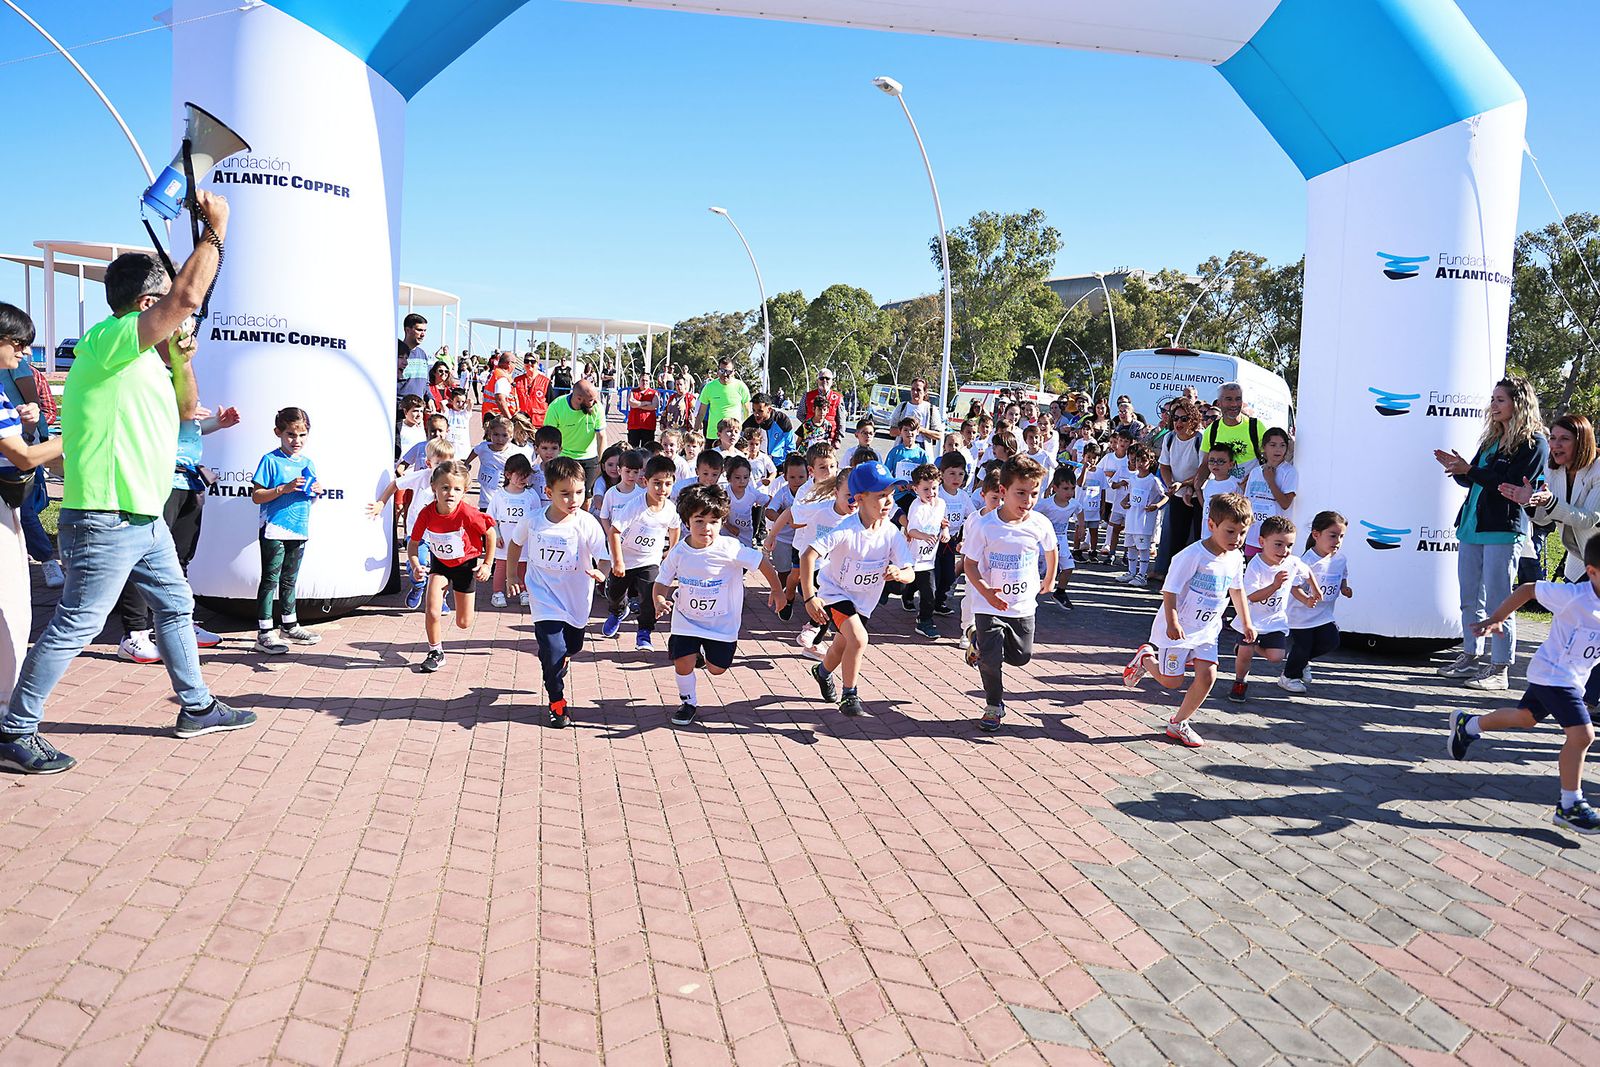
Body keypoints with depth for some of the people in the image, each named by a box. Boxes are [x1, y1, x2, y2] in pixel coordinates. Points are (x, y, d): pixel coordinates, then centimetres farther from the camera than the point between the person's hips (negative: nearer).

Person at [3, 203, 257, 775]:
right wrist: (215, 229, -14)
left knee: (176, 607, 18)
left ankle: (196, 707, 31)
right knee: (73, 628, -3)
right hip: (105, 520, -10)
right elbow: (188, 297, -26)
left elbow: (185, 409, 25)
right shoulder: (107, 341, -14)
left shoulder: (144, 359, 15)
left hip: (145, 518, 10)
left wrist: (181, 359, 8)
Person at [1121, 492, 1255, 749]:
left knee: (1207, 676, -5)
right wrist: (1172, 623, -28)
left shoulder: (1235, 558, 0)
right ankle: (1146, 657, 31)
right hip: (1178, 628, -6)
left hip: (1207, 629, 6)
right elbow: (1170, 590, -21)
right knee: (1171, 681, -1)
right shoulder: (1193, 555, -23)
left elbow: (1237, 590, 18)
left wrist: (1246, 622, 21)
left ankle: (1179, 723, 13)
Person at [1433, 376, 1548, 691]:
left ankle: (1500, 670, 0)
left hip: (1503, 529, -8)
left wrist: (1469, 470, -21)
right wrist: (1456, 468, 1)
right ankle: (1471, 657, 24)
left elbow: (1512, 484, -17)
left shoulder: (1534, 443, -6)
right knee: (1469, 598, 13)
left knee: (1497, 601, -6)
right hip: (1472, 525, 8)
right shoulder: (1491, 438, 18)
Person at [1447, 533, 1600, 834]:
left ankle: (1467, 724, 47)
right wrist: (1496, 620, -12)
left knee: (1525, 717, 25)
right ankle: (1569, 806, -5)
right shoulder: (1573, 596, -25)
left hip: (1573, 678, 9)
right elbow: (1528, 589, -15)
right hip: (1553, 675, -9)